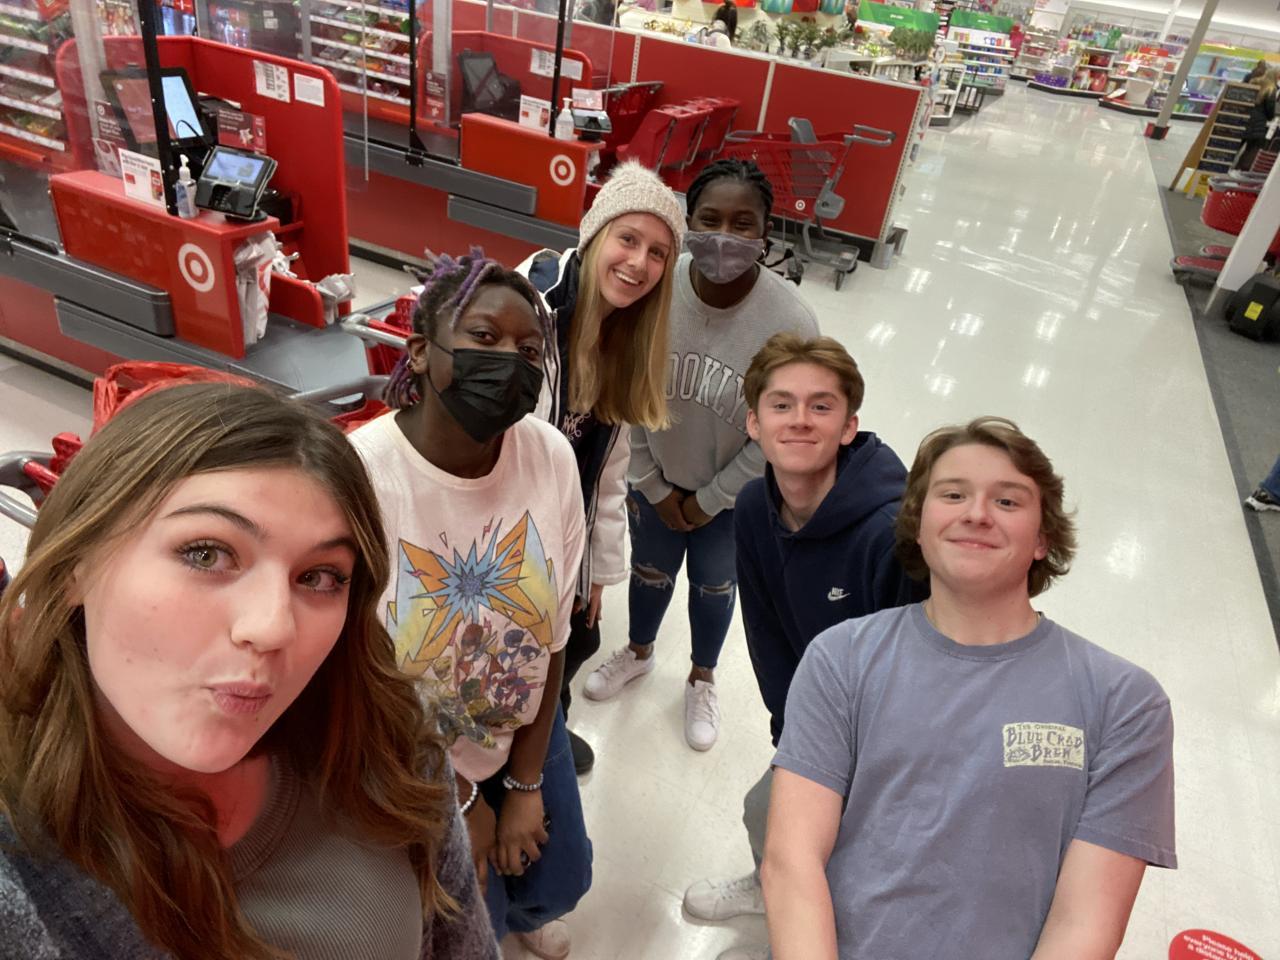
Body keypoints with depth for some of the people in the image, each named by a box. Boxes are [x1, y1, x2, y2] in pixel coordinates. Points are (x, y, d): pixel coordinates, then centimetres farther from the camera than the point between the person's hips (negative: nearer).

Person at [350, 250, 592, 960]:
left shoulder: (551, 457, -20)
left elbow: (550, 633, -9)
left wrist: (526, 783, -2)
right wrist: (457, 799, -8)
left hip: (525, 725, 4)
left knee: (559, 882, 23)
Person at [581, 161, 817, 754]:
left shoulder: (790, 322, -28)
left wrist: (708, 502, -11)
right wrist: (656, 488, -6)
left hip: (734, 494, -1)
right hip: (656, 479, 2)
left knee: (713, 586, 23)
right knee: (649, 572, 25)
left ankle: (702, 679, 52)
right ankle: (639, 652, 57)